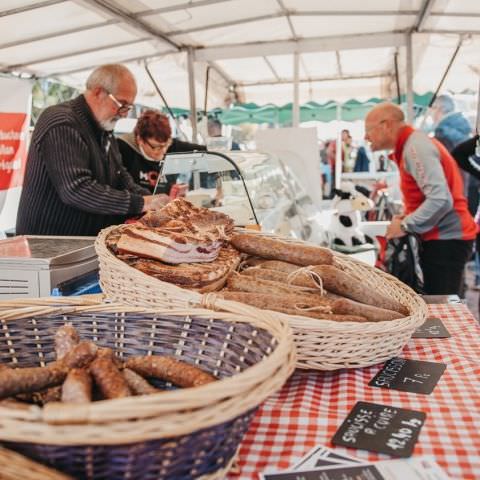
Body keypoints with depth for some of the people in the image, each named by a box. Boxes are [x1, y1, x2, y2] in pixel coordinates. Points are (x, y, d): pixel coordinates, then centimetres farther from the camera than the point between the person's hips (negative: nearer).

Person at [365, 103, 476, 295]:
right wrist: (406, 216, 7)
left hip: (446, 239, -9)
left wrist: (405, 225, -17)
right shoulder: (411, 145, 13)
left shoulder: (416, 147, -17)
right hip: (440, 238, 9)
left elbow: (440, 200, -26)